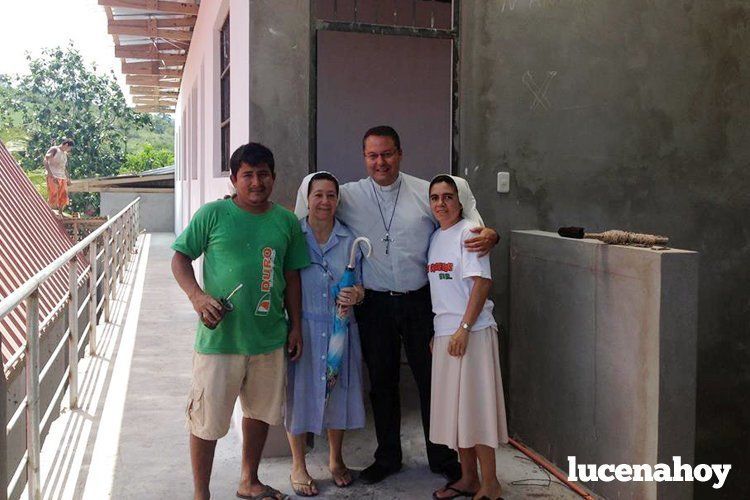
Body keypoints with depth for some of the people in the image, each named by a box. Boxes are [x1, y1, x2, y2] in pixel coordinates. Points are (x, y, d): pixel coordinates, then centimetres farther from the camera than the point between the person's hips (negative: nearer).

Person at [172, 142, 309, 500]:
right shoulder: (213, 214, -6)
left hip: (269, 337, 4)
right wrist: (197, 296, -18)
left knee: (260, 411, 18)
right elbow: (180, 258, -1)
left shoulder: (287, 222, 5)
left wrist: (295, 326, 11)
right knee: (207, 419, 2)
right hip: (220, 336, -4)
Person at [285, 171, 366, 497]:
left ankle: (335, 460, 34)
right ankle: (298, 467, 22)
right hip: (302, 328, -3)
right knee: (298, 392, 4)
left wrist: (355, 295, -13)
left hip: (339, 328, 3)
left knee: (338, 391, 13)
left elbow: (360, 285, 10)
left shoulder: (350, 240, 4)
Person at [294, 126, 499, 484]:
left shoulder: (425, 192, -1)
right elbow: (313, 189, 11)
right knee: (381, 383, 13)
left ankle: (442, 458, 23)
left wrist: (487, 234, -20)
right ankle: (387, 458, 30)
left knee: (431, 378, 7)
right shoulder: (349, 195, 1)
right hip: (374, 304, 1)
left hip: (419, 301, -1)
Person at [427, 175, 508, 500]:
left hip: (471, 332, -7)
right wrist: (435, 333, 14)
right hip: (444, 332, 7)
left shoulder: (468, 232, -9)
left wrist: (463, 328, -19)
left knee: (474, 404, -3)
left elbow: (482, 282, -16)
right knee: (453, 407, 12)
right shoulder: (436, 237, 13)